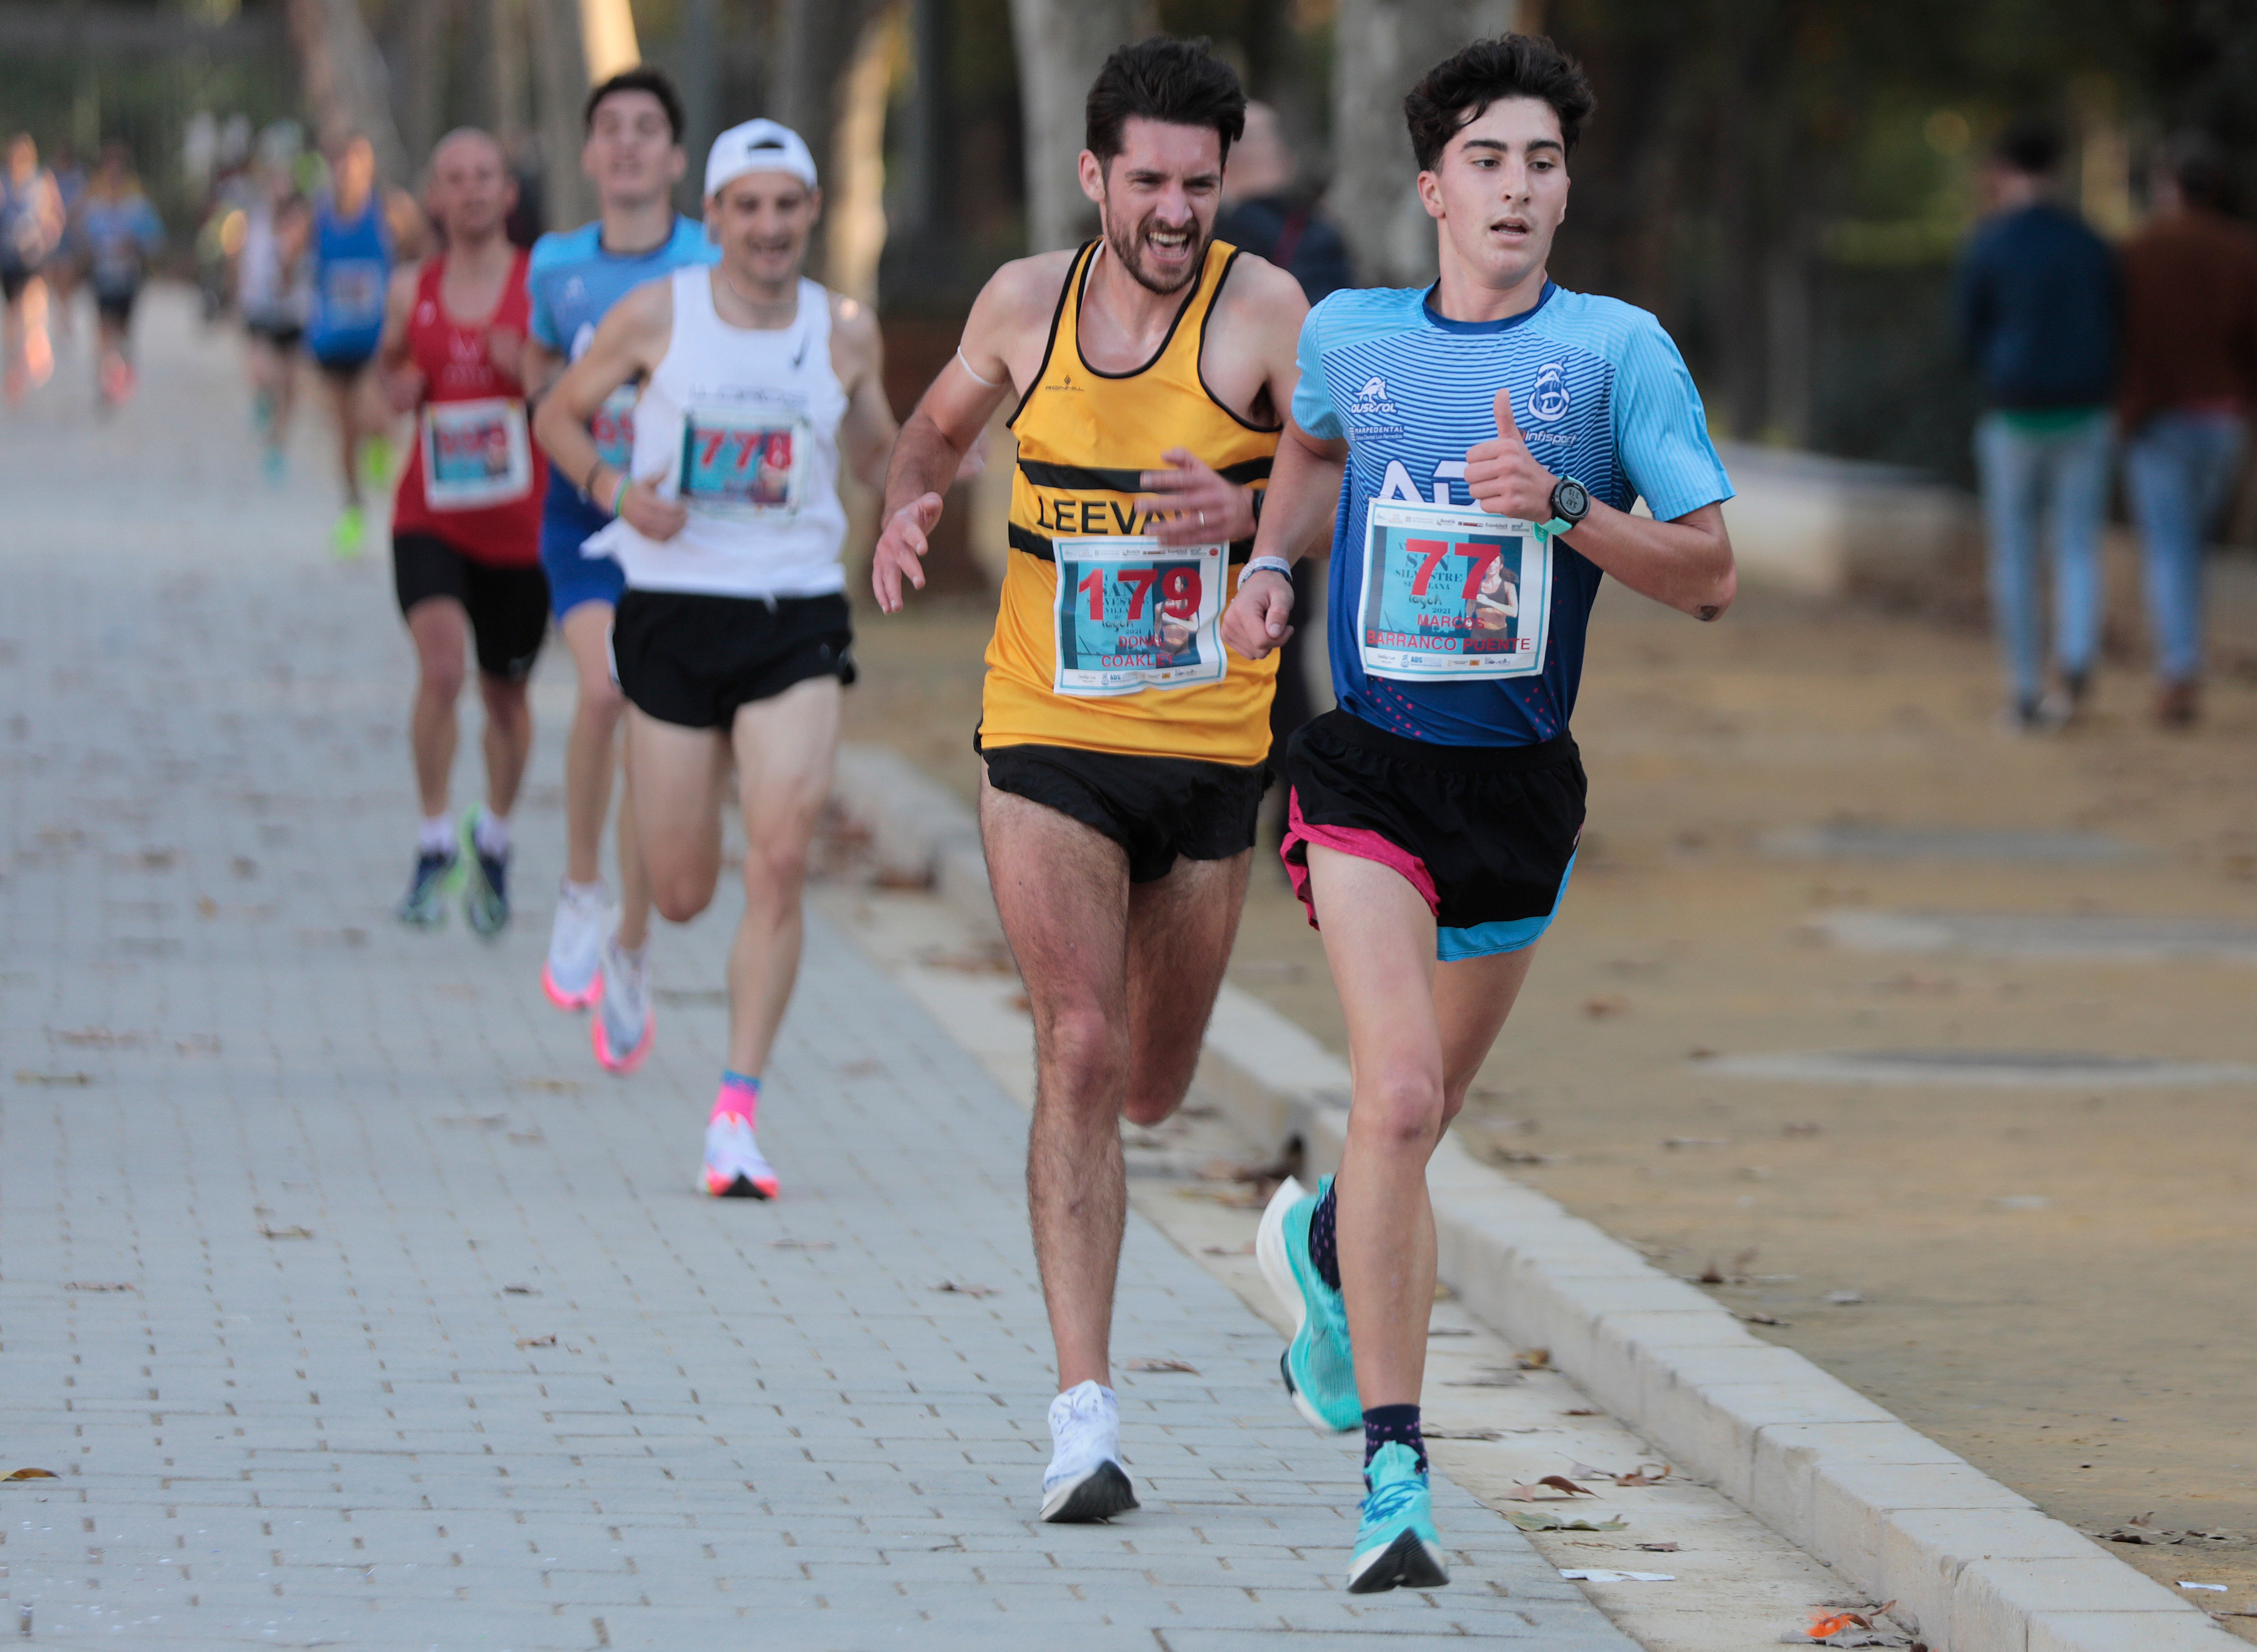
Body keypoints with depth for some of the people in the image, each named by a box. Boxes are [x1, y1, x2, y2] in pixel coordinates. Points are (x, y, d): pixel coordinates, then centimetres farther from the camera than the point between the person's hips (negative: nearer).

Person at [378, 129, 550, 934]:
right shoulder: (412, 290, 3)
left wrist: (534, 373, -20)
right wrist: (399, 388, -1)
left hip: (520, 526, 0)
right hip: (430, 517, 0)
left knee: (505, 692, 12)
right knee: (442, 666, -22)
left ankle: (494, 839, 38)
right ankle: (435, 845, -8)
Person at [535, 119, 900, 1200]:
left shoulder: (845, 331, 3)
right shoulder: (656, 317, -3)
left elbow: (876, 458, 17)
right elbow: (559, 414, 8)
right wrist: (614, 489, -10)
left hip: (797, 625, 1)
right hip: (673, 612, -1)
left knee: (780, 862, -16)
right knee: (682, 894, 4)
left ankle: (737, 1110, -10)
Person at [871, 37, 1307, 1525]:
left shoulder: (1262, 310, -9)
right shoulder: (1026, 302, 0)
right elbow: (942, 422, 20)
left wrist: (1252, 513, -36)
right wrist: (910, 502, -1)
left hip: (1211, 746, 0)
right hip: (1049, 736, 0)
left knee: (1151, 1085, 13)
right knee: (1081, 1054, -15)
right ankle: (1086, 1415, -16)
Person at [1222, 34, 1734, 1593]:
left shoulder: (1616, 347, -5)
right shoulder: (1347, 335, 2)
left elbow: (1712, 575, -8)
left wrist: (1562, 507, -22)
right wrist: (1273, 562, 9)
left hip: (1521, 785, 1)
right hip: (1368, 770, -1)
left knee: (1423, 1113, 17)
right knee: (1399, 1100, -19)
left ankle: (1324, 1244, 53)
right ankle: (1395, 1473, -16)